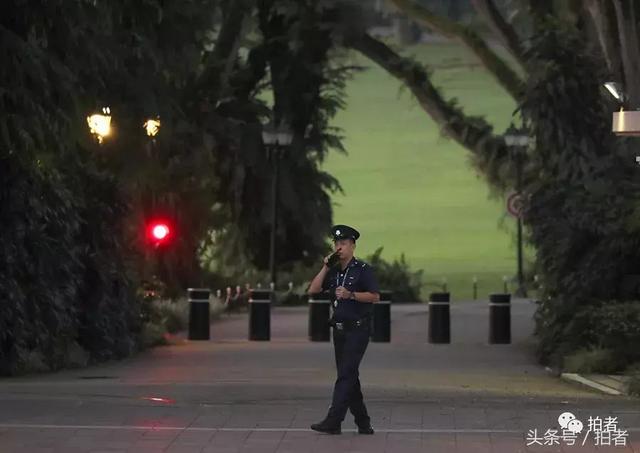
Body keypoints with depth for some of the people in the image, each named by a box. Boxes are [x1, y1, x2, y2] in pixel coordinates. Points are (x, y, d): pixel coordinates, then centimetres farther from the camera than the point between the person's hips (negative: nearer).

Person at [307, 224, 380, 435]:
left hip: (358, 329, -7)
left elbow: (375, 296, -12)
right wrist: (325, 267, -3)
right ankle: (363, 423, 17)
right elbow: (313, 290, 4)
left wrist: (351, 295, -22)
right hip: (340, 329, 7)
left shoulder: (362, 269, -6)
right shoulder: (333, 271, 13)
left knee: (345, 375, -12)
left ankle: (333, 421, -17)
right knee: (349, 376, 9)